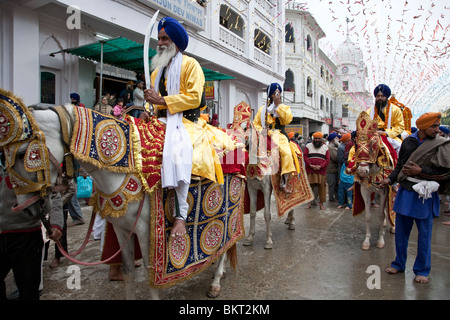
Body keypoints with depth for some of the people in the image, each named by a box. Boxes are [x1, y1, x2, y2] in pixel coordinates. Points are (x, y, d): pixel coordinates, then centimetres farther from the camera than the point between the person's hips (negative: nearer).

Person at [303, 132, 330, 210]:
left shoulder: (325, 147, 10)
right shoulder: (308, 146, 8)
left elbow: (327, 159, 3)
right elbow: (305, 156, 0)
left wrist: (320, 166, -12)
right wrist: (310, 165, -13)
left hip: (321, 171, 0)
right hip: (310, 171, 0)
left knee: (321, 187, 1)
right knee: (309, 186, 3)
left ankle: (321, 202, 11)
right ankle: (310, 201, 14)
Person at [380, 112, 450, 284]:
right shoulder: (408, 142, 4)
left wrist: (421, 171, -17)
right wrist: (390, 179, 0)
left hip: (425, 194, -3)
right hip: (405, 191, 3)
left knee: (424, 234, 7)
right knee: (401, 231, 12)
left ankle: (422, 270, 25)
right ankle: (399, 264, 30)